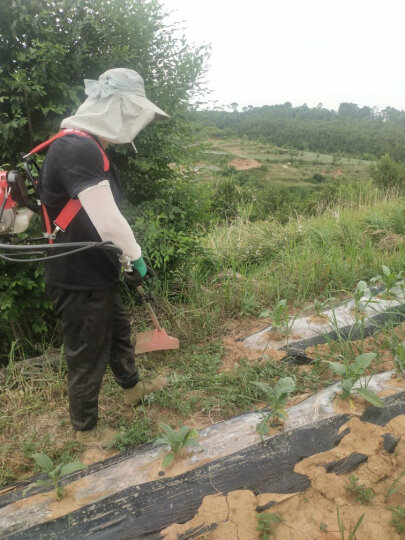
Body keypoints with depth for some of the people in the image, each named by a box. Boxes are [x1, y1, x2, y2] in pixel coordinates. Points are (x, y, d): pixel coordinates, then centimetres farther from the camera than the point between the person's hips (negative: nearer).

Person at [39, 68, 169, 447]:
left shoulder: (87, 146, 10)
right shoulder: (78, 149, -24)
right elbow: (107, 220, -29)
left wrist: (124, 258, 14)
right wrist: (135, 257, -12)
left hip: (97, 273, 10)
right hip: (78, 281, -10)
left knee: (118, 332, 27)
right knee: (88, 356, 10)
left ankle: (132, 388, 53)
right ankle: (85, 429, 35)